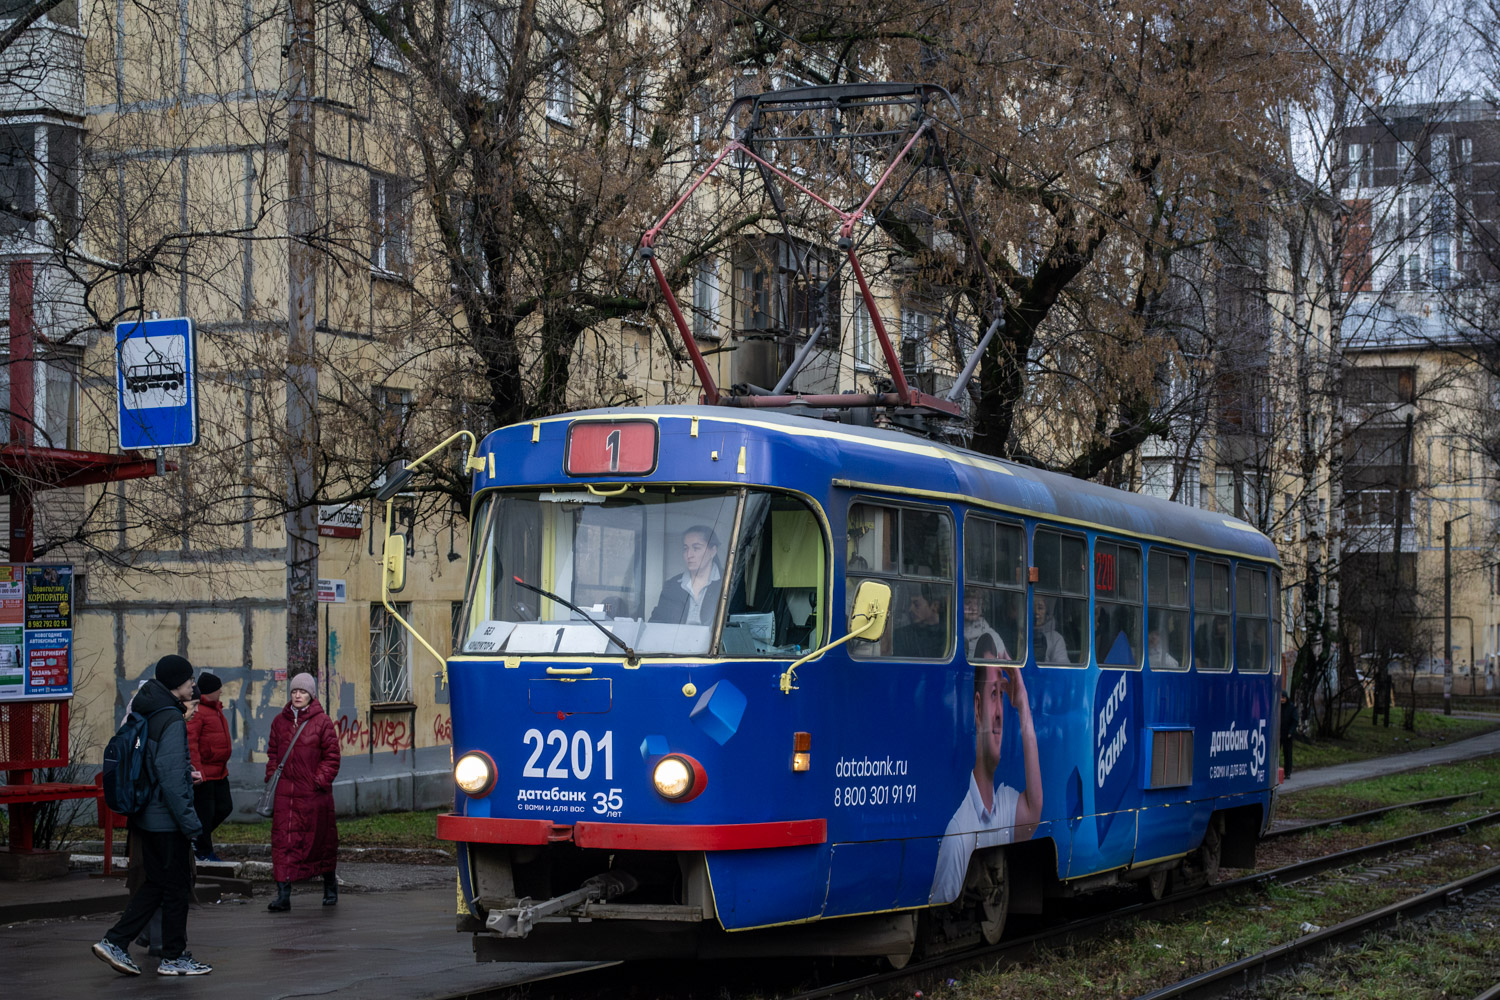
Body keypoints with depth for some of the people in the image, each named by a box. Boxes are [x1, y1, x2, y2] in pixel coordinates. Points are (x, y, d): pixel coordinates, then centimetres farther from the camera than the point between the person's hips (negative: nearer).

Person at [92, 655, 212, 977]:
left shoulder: (146, 716, 10)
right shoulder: (172, 721, -18)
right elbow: (171, 778, -22)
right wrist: (190, 823, -19)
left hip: (145, 817, 9)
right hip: (166, 819, -9)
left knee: (156, 884, 16)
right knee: (176, 886, 3)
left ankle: (115, 942, 11)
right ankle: (174, 957, 12)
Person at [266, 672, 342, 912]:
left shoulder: (322, 722, -3)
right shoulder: (280, 721, 9)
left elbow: (331, 756, -2)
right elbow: (273, 752, 17)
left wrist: (321, 780, -10)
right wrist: (271, 776, 5)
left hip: (314, 793, -3)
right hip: (285, 792, 3)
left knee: (320, 838, 10)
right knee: (283, 840, -5)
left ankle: (330, 886, 30)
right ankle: (283, 895, -6)